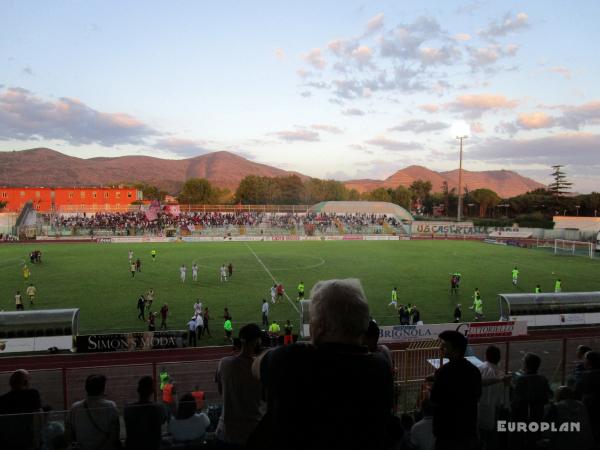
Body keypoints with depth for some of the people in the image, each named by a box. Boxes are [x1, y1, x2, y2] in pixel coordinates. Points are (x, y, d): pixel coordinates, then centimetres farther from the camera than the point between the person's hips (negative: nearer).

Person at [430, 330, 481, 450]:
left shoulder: (444, 372, -22)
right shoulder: (474, 370, 1)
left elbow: (434, 402, -16)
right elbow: (477, 397, 13)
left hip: (448, 432, -6)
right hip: (469, 431, 7)